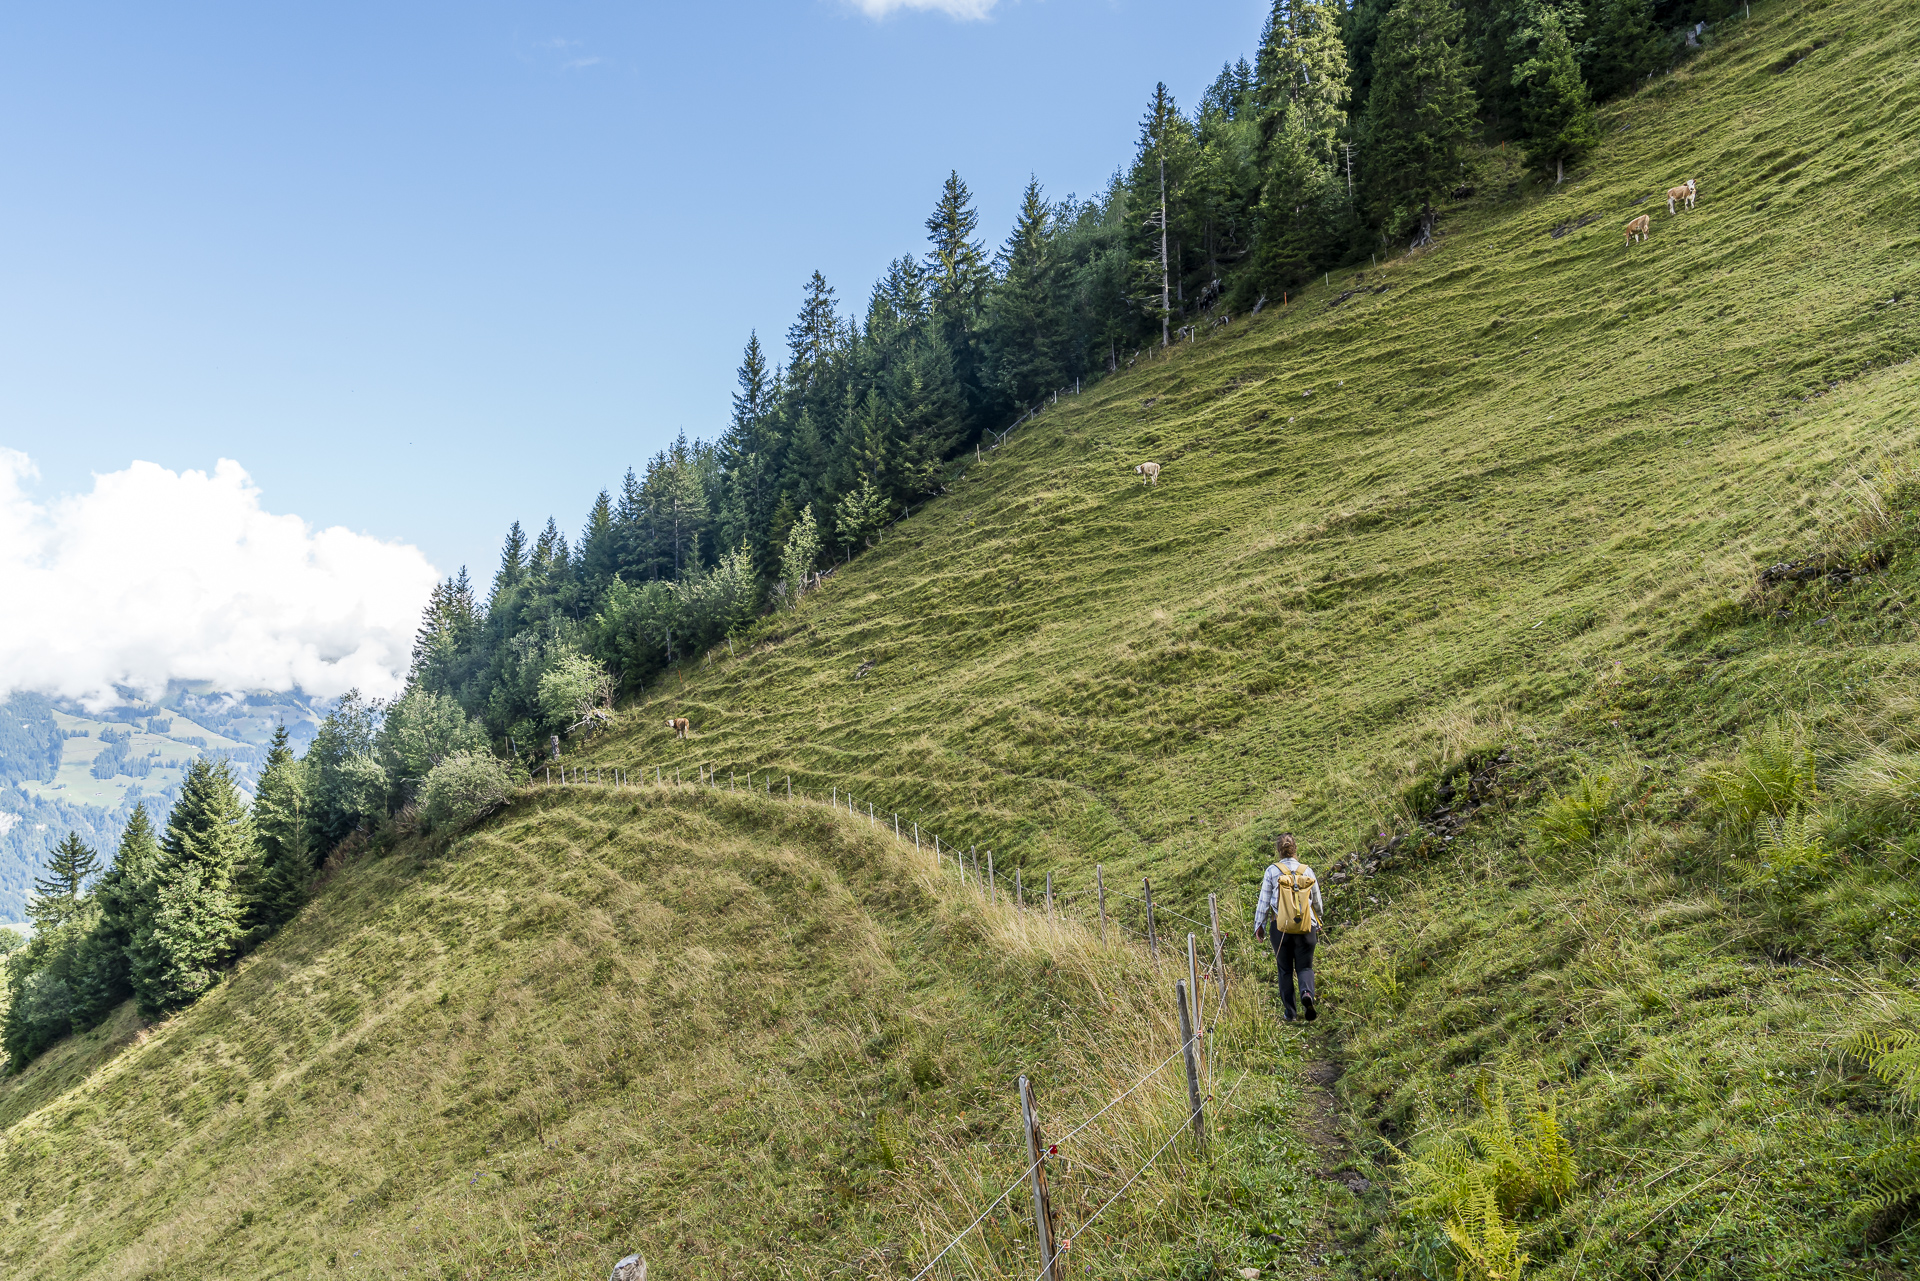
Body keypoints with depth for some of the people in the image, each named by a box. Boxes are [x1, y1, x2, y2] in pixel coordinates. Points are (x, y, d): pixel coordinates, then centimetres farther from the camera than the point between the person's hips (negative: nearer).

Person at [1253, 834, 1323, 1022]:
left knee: (1285, 970, 12)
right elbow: (1317, 902, 11)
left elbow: (1264, 901, -2)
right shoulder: (1307, 871, 2)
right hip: (1306, 928, 1)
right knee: (1305, 966, 11)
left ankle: (1289, 1012, 12)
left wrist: (1259, 925, 9)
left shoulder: (1272, 871, -6)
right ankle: (1307, 993, -19)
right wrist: (1317, 924, 27)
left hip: (1280, 927, -1)